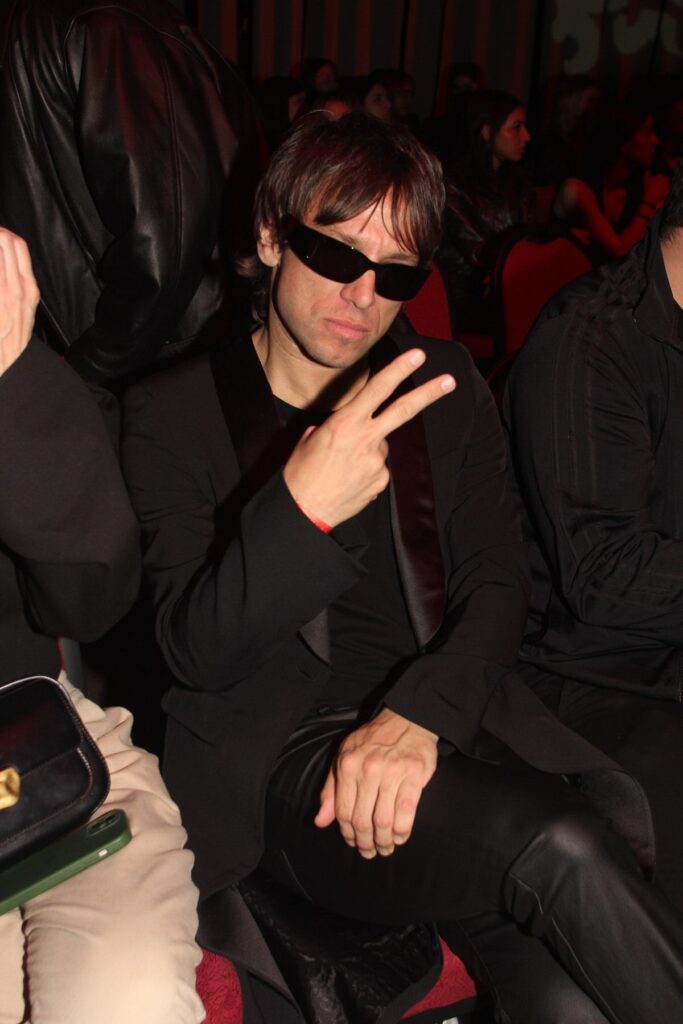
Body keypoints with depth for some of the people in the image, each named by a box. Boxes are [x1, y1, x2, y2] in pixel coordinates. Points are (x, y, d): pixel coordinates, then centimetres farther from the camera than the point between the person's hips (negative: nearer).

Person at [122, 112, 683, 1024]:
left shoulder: (445, 389, 15)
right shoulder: (171, 413, 4)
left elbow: (497, 585, 7)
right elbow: (198, 650, -6)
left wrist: (421, 712, -14)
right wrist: (301, 509, -26)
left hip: (444, 722, 3)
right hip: (285, 761, -3)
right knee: (560, 851, -28)